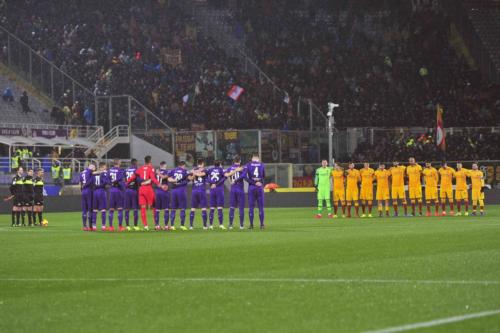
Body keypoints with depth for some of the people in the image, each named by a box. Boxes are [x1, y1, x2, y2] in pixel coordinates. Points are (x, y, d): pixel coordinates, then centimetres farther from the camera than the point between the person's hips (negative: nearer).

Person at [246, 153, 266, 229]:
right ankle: (262, 225, 3)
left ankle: (251, 225, 4)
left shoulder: (248, 165, -1)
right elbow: (264, 176, 11)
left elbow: (246, 177, -12)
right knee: (261, 207, 5)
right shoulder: (262, 165, 2)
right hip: (260, 188, 0)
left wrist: (253, 183, -8)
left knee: (251, 207, 5)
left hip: (251, 187, 0)